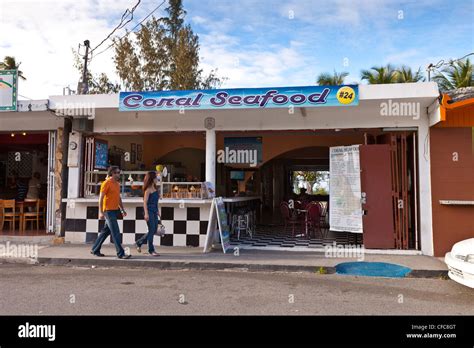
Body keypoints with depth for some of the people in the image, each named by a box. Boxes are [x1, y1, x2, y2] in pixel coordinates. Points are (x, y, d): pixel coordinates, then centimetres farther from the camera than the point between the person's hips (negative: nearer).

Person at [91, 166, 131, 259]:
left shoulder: (117, 184, 15)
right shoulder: (106, 183, -10)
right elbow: (101, 198, -13)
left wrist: (122, 209, 18)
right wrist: (101, 212, -19)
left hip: (115, 210, 9)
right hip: (108, 211, -9)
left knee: (106, 231, 14)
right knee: (116, 232, -8)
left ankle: (95, 250, 25)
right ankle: (120, 253, -4)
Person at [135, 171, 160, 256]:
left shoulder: (155, 188, 14)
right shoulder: (148, 189, -10)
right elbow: (145, 202, -14)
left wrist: (157, 211, 19)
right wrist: (146, 213, -19)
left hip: (154, 211, 9)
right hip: (149, 211, -9)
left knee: (154, 230, 10)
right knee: (151, 230, -5)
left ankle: (139, 243, 25)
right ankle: (151, 250, 4)